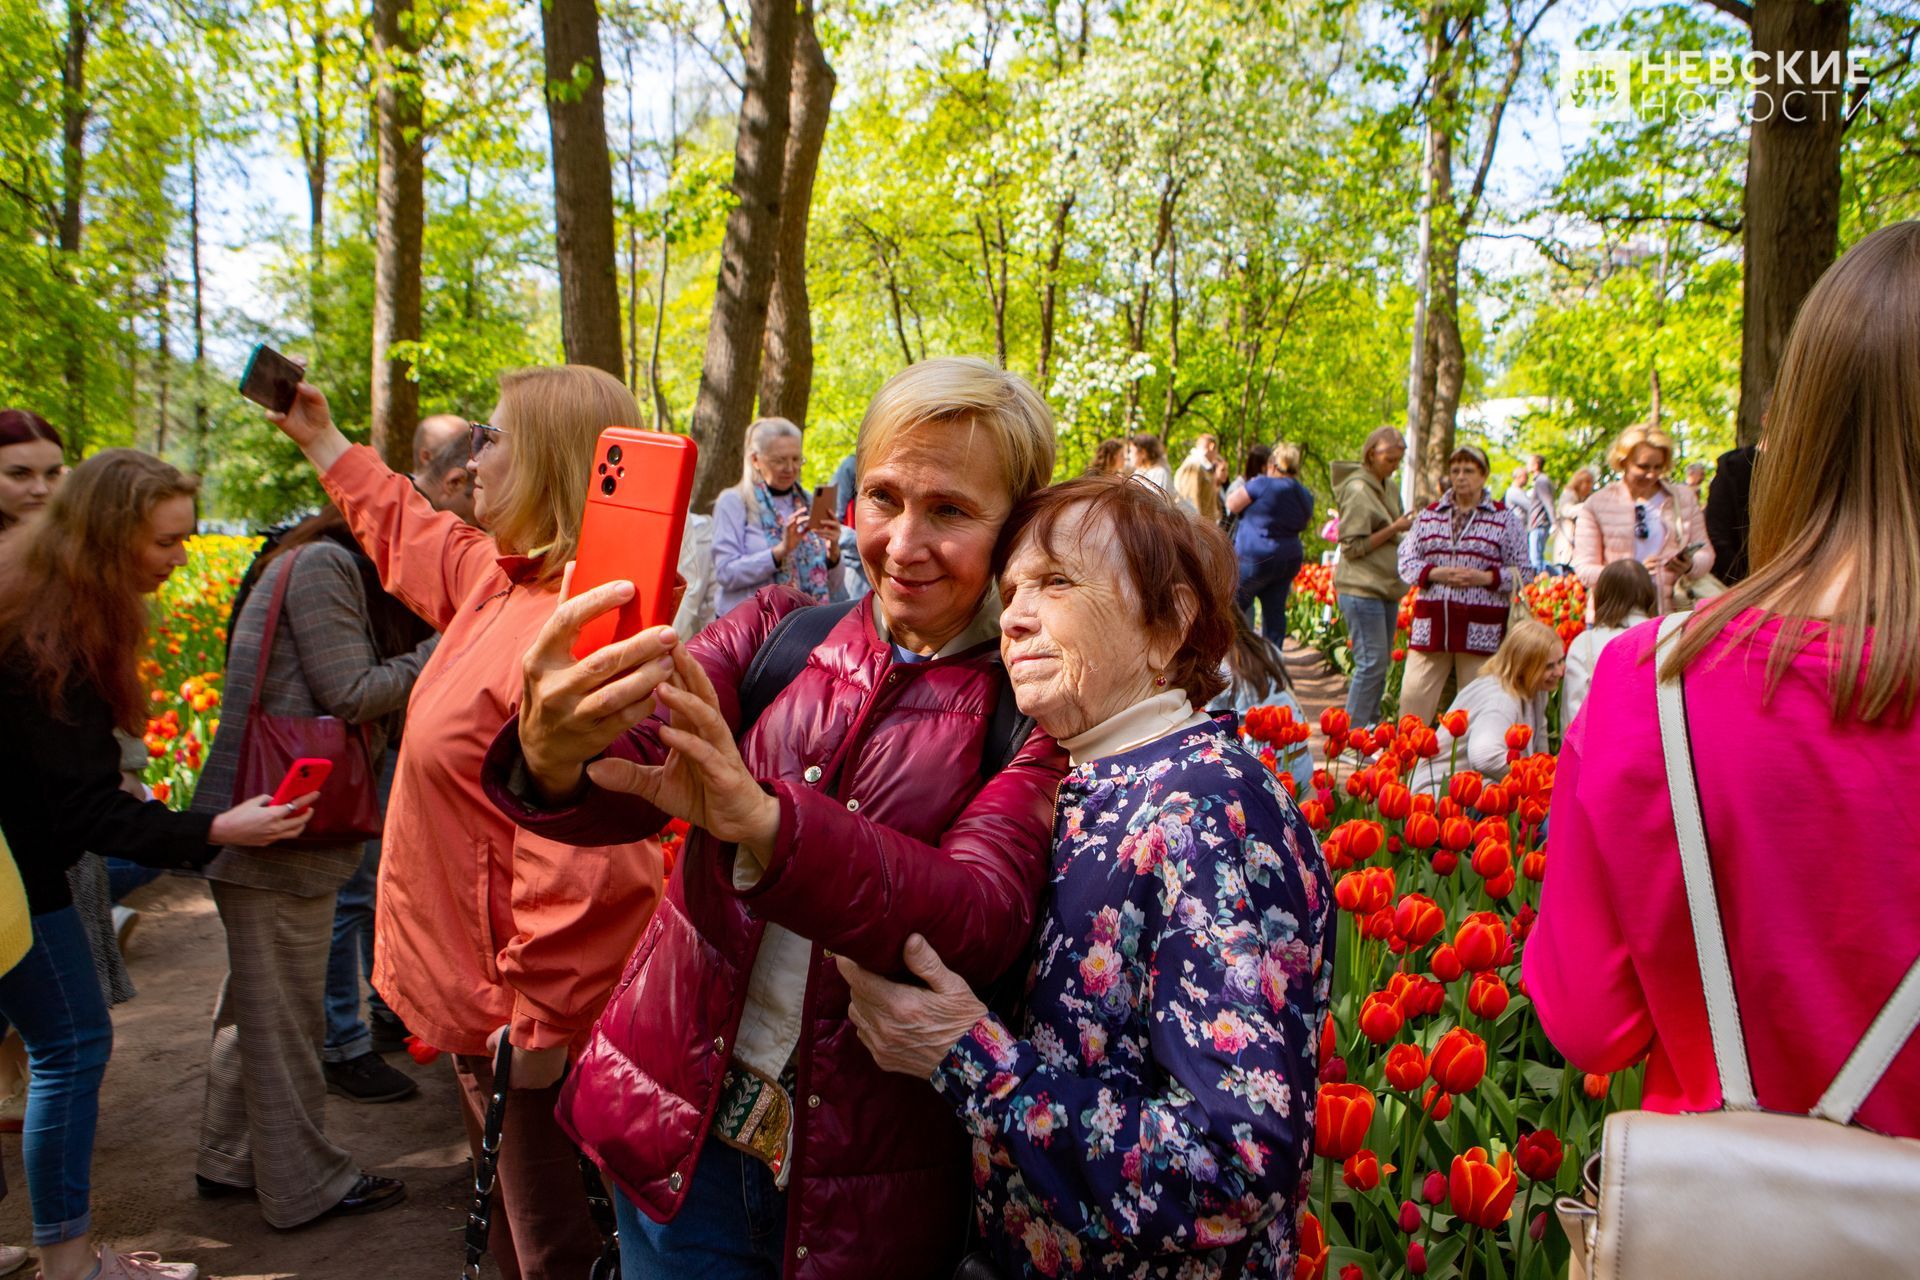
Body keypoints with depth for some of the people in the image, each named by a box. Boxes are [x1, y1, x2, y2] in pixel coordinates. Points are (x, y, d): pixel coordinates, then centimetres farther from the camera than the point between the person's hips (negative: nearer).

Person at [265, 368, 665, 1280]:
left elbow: (579, 856, -31)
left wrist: (535, 1022, -24)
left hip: (530, 1026, -10)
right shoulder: (500, 579, 4)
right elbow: (406, 532, 28)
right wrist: (321, 440, 36)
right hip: (478, 998, 10)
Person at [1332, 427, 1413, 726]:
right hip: (1362, 591, -9)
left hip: (1387, 589, 9)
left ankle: (1369, 727, 21)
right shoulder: (1357, 491, -13)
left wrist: (1408, 532, 3)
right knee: (1372, 662, -10)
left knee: (1381, 662, 12)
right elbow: (1352, 547, -16)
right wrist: (1394, 530, -15)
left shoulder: (1390, 488, 13)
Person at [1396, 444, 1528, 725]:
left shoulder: (1505, 519, 6)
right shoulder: (1428, 515, 14)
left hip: (1481, 630, -2)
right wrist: (1435, 573, -10)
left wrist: (1486, 578, -13)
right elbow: (1406, 561, 8)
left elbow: (1521, 572, 4)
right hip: (1431, 624, 2)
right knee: (1413, 696, -1)